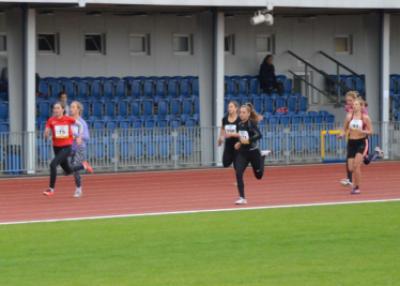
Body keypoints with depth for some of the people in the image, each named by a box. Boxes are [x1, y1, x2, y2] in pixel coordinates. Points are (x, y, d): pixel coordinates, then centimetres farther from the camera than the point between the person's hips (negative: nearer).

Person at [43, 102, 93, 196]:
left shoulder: (68, 119, -7)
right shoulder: (51, 120, -4)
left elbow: (80, 125, 9)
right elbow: (46, 136, -5)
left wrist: (79, 137, 1)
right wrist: (47, 133, -28)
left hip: (66, 147, -4)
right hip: (57, 147, 4)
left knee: (53, 164, -23)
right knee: (68, 171, 15)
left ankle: (51, 189, -11)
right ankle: (84, 166, 46)